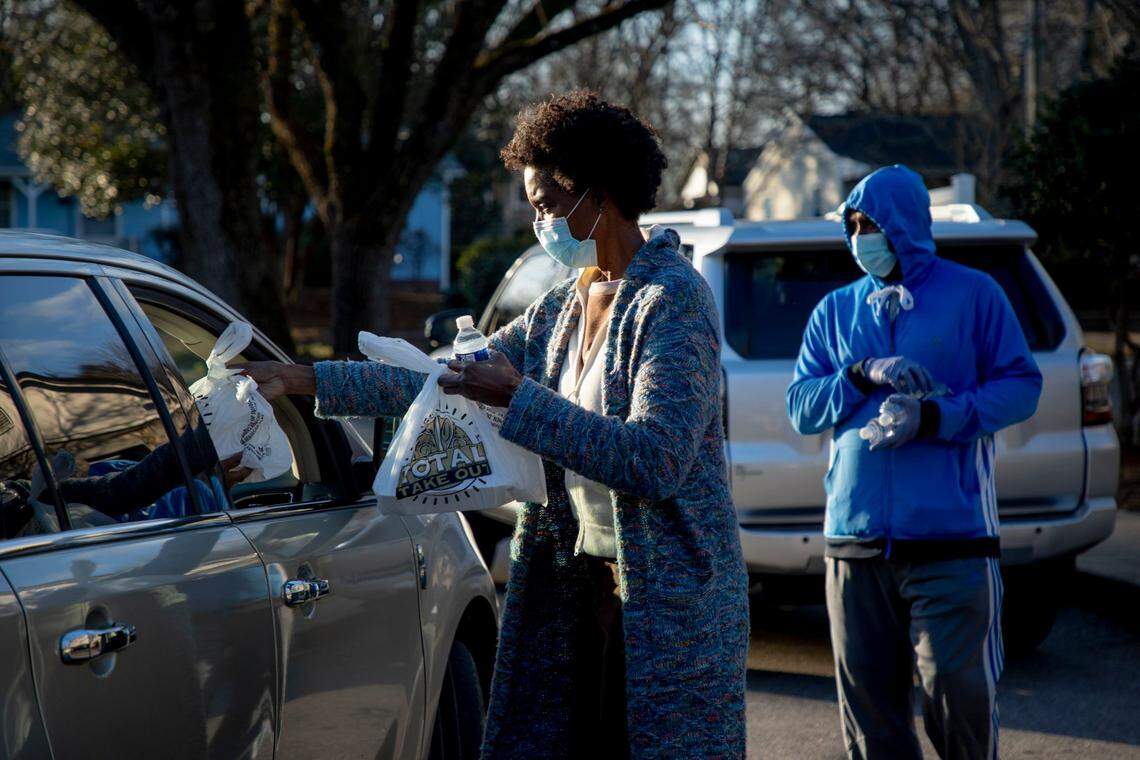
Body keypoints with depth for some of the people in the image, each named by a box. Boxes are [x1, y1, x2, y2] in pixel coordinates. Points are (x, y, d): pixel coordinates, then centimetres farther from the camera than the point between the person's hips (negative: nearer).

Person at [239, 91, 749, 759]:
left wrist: (518, 398, -21)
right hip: (574, 589, 8)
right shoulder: (564, 308, 14)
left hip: (667, 603, -8)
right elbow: (447, 380, 17)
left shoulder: (672, 299, -12)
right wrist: (303, 380, 12)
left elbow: (658, 460, -23)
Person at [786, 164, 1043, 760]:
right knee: (869, 705, 5)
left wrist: (934, 418, -14)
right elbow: (799, 406, 8)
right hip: (855, 537, 4)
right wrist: (864, 375, -10)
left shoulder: (972, 294, 5)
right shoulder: (834, 312, 15)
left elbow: (1021, 387, 0)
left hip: (951, 537, -4)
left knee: (958, 694, -7)